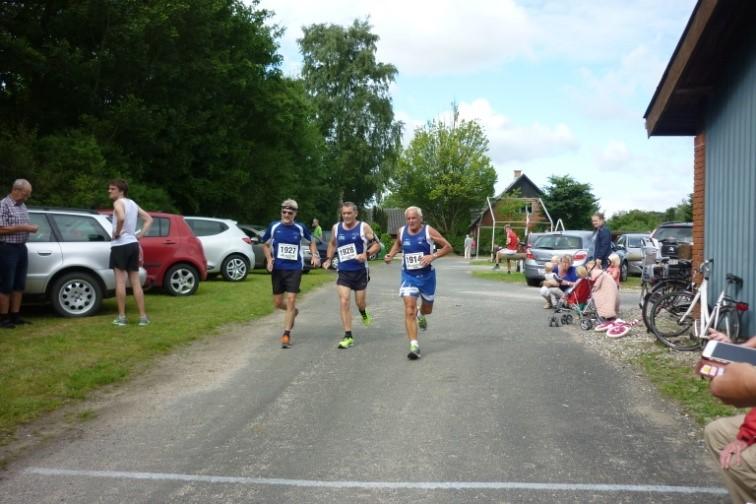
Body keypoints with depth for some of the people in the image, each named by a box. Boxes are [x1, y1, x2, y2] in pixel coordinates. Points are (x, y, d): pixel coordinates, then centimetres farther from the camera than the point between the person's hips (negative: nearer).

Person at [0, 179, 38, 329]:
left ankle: (15, 316, 17)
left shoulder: (22, 206, 14)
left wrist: (30, 227, 5)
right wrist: (22, 228, -19)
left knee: (19, 284, 10)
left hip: (21, 248, 8)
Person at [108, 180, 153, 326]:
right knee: (135, 282, 7)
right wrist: (139, 235, 12)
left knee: (120, 281, -2)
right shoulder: (132, 203, 16)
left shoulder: (118, 202, -8)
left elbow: (121, 218, -30)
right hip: (133, 244, 7)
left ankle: (122, 317, 0)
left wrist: (116, 232, -15)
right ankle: (143, 317, 6)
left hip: (120, 245, -7)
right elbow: (149, 219, 21)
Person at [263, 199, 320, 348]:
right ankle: (293, 312, 42)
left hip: (294, 269, -2)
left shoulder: (300, 228, -1)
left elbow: (311, 241, 16)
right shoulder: (273, 227, -1)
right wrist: (269, 259, -5)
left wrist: (315, 255, -1)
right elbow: (265, 244, 12)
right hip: (277, 269, 2)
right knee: (277, 303, 8)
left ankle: (286, 334, 0)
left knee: (291, 301, -9)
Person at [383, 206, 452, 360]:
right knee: (409, 311, -15)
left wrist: (433, 256, -23)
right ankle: (414, 346, -13)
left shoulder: (428, 231, -11)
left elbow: (448, 247, -9)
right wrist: (390, 255, 3)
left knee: (427, 309, 20)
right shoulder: (402, 231, -2)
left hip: (427, 275, 0)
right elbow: (397, 244, 21)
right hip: (408, 276, 1)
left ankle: (421, 315, 58)